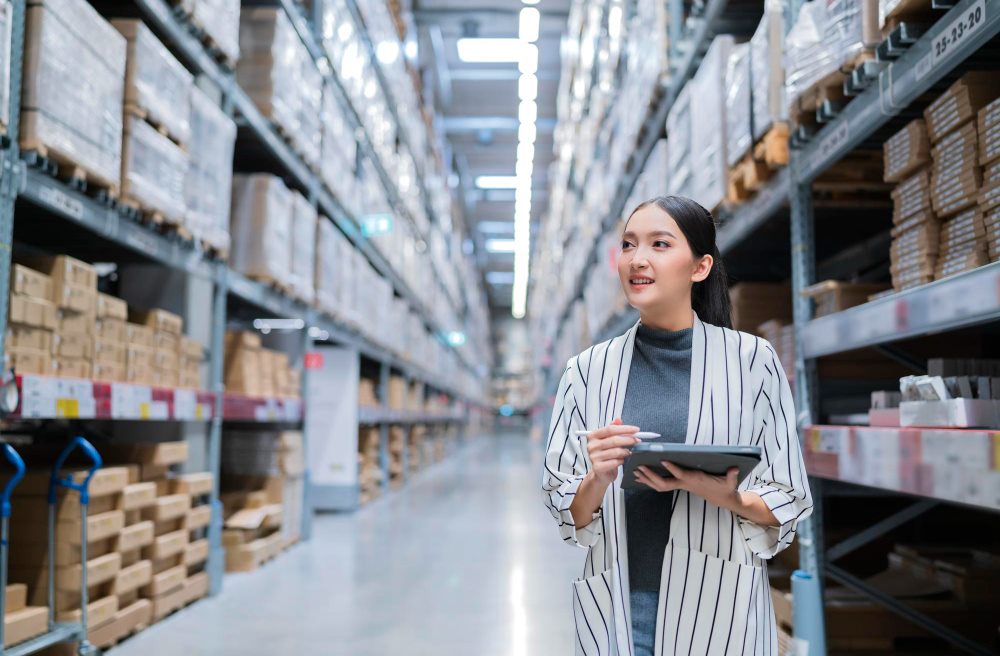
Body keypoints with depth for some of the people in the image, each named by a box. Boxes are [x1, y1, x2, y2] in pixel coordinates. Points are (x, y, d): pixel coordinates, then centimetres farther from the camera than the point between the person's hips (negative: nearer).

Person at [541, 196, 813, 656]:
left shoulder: (751, 358, -6)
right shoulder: (588, 369, 0)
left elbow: (789, 502, -1)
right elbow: (567, 514, 2)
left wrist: (725, 497, -19)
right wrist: (597, 479, -18)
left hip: (719, 606, -1)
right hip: (615, 606, 2)